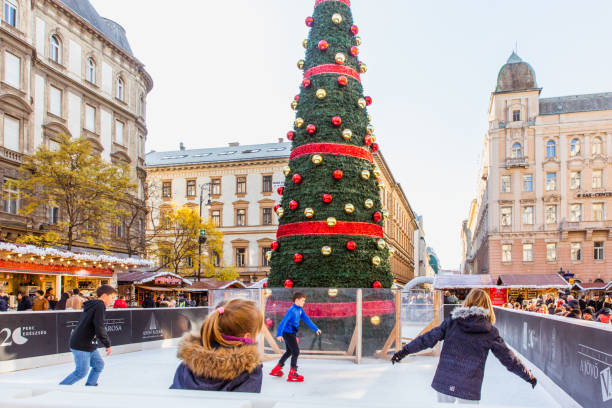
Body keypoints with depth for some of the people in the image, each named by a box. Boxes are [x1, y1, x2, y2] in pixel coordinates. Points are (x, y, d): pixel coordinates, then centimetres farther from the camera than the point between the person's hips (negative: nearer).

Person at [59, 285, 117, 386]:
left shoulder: (92, 305, 13)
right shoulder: (99, 306, -17)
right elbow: (99, 328, -24)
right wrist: (107, 344, -13)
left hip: (88, 345, 10)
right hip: (81, 346, -10)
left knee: (99, 365, 13)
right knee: (81, 372, -2)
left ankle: (90, 386, 21)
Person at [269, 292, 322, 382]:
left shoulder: (300, 310, 4)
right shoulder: (291, 310, -22)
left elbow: (307, 320, 12)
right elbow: (283, 322, -28)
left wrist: (315, 329, 15)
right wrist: (279, 334, -34)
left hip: (292, 333, 10)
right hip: (287, 333, -10)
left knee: (289, 352, 20)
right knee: (296, 352, -9)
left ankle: (276, 370, 34)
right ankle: (292, 374, -1)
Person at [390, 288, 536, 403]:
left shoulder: (452, 321, 1)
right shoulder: (490, 331, -1)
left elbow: (429, 338, -1)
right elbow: (508, 358, 5)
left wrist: (405, 350, 7)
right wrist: (529, 376, 18)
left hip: (444, 382, 1)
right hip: (469, 389, -1)